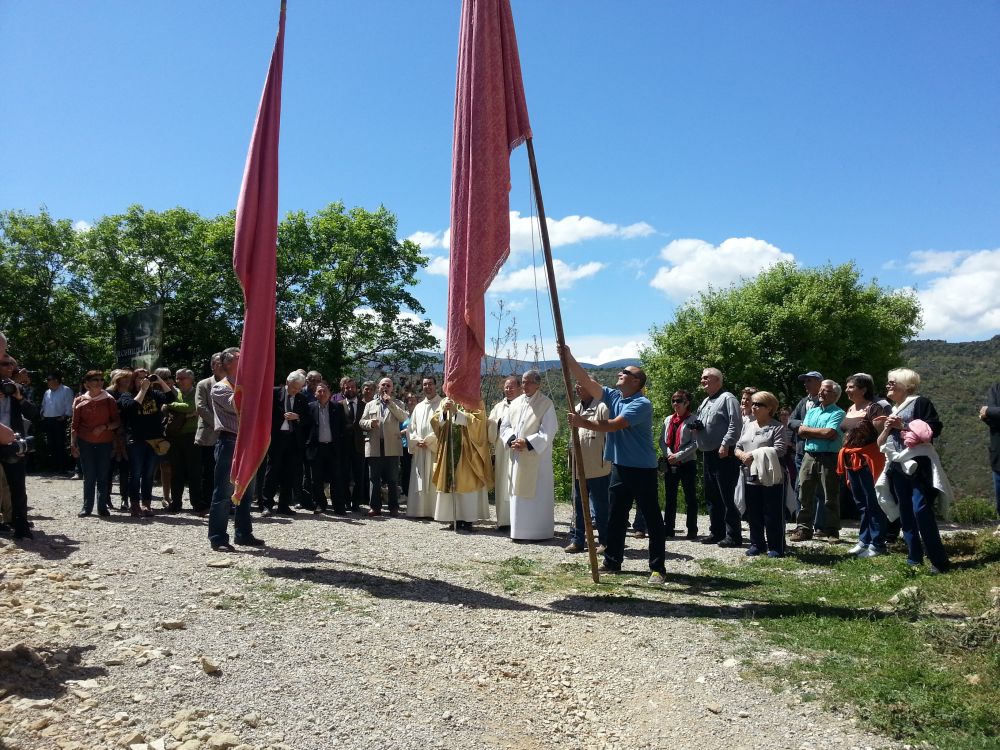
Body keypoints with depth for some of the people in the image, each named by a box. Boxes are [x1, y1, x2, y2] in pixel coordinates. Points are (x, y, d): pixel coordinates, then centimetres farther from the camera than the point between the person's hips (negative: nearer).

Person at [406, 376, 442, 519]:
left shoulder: (442, 404, 1)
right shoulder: (418, 407, 18)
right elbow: (411, 429, 14)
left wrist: (428, 440, -13)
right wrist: (417, 441, -5)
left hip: (436, 449, -5)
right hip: (420, 451, 5)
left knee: (435, 481, -6)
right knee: (420, 483, 3)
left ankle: (435, 511, -4)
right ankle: (421, 511, 7)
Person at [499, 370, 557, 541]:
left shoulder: (546, 404, -7)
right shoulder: (516, 402, 10)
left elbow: (547, 432, -12)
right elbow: (505, 425, 11)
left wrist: (527, 443, -19)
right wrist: (512, 440, -8)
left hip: (537, 457, -6)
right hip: (517, 456, 6)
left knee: (536, 493, -2)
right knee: (519, 493, 9)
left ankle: (537, 531, 5)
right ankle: (520, 529, 17)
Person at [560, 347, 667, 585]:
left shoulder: (642, 404, -16)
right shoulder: (613, 397, 7)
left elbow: (614, 425, -26)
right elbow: (586, 381, 3)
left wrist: (583, 423, -25)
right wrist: (568, 357, -5)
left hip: (642, 470, -8)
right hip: (620, 467, 8)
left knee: (652, 519, 0)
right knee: (615, 517, 14)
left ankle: (658, 568, 4)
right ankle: (612, 561, 24)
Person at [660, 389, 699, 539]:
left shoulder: (693, 420, -6)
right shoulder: (668, 420, 11)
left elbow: (695, 443, -13)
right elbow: (662, 440, 9)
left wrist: (678, 455, -17)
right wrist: (668, 454, -9)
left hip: (687, 462, -5)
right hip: (669, 463, 5)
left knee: (690, 497, 4)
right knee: (669, 497, 10)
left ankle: (692, 530, 11)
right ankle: (668, 528, 17)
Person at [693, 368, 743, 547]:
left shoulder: (727, 398, -8)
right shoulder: (705, 401, 20)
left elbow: (735, 424, -17)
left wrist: (725, 444, -23)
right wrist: (696, 426, 6)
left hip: (723, 455, -9)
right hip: (708, 455, 9)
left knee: (727, 498, -8)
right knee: (712, 497, 13)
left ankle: (733, 536, -3)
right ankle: (716, 532, 21)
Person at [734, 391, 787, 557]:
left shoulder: (777, 427, -5)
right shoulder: (747, 426, 16)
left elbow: (779, 450, -17)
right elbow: (737, 447, 16)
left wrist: (755, 455, -19)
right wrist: (742, 455, -8)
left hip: (770, 478, -6)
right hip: (750, 477, 6)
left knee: (773, 515, 1)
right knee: (753, 514, 12)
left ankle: (776, 547, 10)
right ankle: (757, 544, 23)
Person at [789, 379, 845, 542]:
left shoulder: (838, 413, -1)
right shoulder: (812, 411, 19)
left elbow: (829, 433, -16)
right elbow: (801, 433, 7)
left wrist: (808, 430, -3)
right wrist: (820, 433, -7)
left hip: (829, 458, -5)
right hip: (809, 456, 5)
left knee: (830, 496, 2)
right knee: (805, 493, 4)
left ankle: (831, 530, 11)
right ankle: (803, 528, 10)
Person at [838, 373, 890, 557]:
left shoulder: (873, 409, -11)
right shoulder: (850, 410, 15)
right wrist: (846, 458, 18)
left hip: (868, 459, -9)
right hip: (851, 460, 9)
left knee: (873, 502, -3)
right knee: (860, 503, 14)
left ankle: (877, 544, 3)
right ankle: (864, 539, 23)